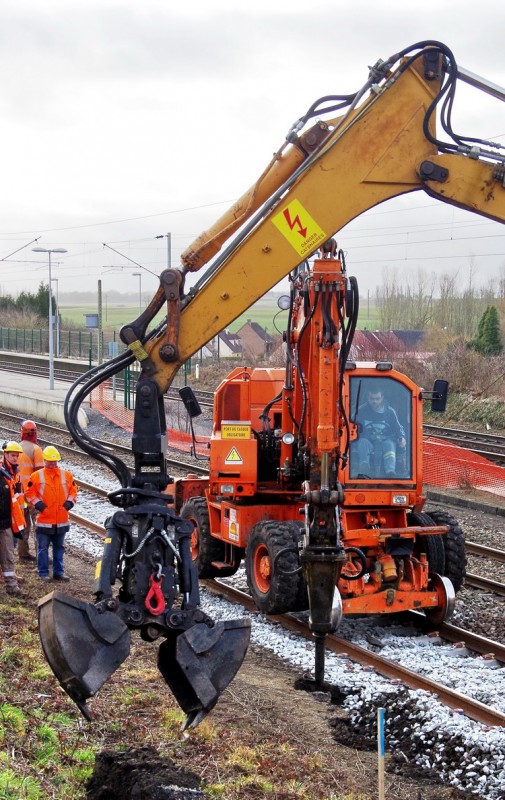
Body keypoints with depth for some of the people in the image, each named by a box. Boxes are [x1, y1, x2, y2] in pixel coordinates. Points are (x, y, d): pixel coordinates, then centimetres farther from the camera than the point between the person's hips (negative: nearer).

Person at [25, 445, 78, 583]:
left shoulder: (66, 475, 5)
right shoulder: (36, 476, -3)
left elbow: (73, 490, 12)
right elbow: (30, 493, 0)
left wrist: (69, 502, -2)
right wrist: (37, 503, -10)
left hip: (61, 521, 3)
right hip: (44, 519, -3)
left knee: (59, 547, 12)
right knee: (43, 548, 2)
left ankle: (59, 571, 21)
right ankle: (43, 573, 9)